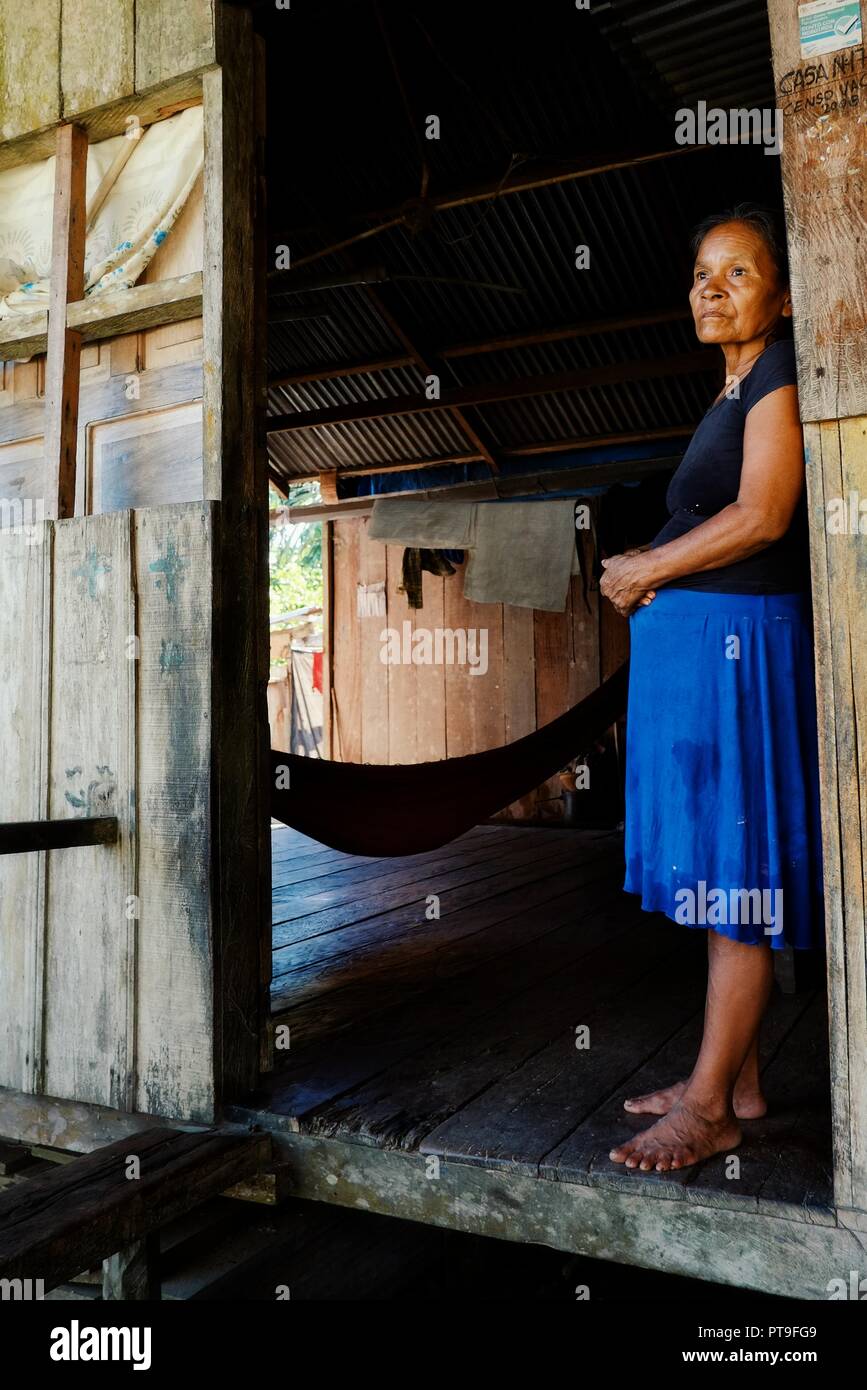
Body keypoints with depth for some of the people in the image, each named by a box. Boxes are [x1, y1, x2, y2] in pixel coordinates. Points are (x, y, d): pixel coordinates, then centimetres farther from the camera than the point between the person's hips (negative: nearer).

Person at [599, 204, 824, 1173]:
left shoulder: (781, 377, -5)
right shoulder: (733, 393, 24)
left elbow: (761, 518, -17)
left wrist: (642, 572, -8)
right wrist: (648, 571, 7)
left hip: (737, 642, -10)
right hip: (691, 643, 10)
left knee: (735, 874, -5)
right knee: (718, 873, 10)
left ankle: (709, 1106, 4)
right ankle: (736, 1081, 21)